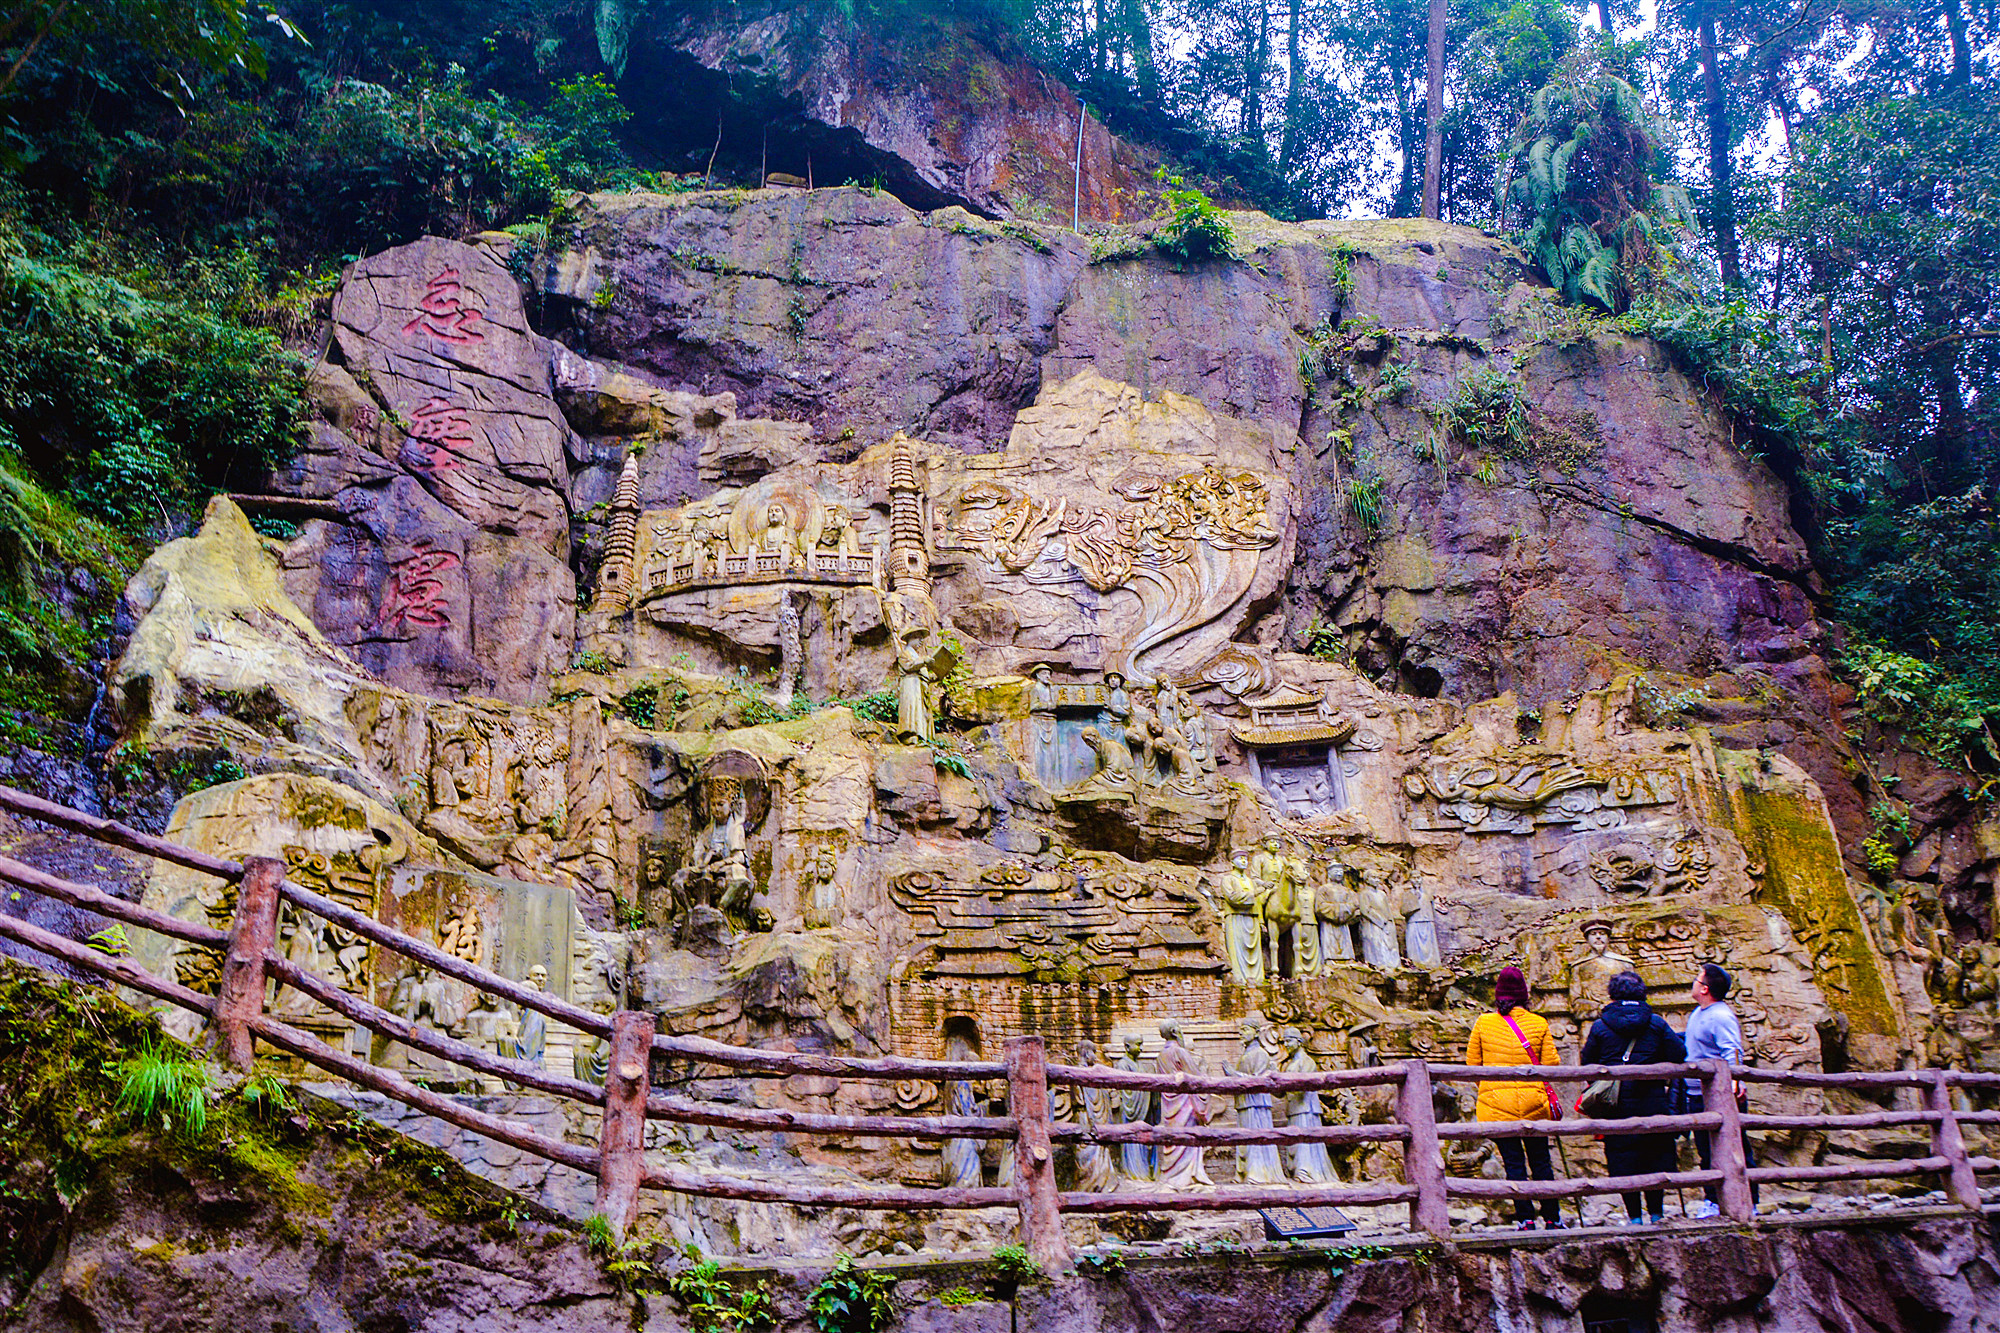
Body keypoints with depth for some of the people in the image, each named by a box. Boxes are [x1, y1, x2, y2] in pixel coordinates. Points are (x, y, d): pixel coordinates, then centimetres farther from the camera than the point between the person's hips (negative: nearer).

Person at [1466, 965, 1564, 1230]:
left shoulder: (1483, 1023, -1)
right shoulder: (1539, 1024, -1)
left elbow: (1472, 1062, 5)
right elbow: (1551, 1064, 0)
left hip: (1496, 1103, -1)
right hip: (1533, 1103, 1)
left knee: (1513, 1163, 3)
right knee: (1540, 1161, 12)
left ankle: (1525, 1218, -1)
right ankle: (1551, 1218, 17)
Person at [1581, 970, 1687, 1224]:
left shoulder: (1601, 1026, -3)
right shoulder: (1657, 1023, 0)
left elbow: (1587, 1065, 2)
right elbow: (1678, 1056, -2)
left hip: (1618, 1106, -1)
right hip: (1653, 1104, 1)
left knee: (1623, 1160, 5)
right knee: (1655, 1156, 13)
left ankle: (1635, 1216, 5)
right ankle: (1656, 1212, 15)